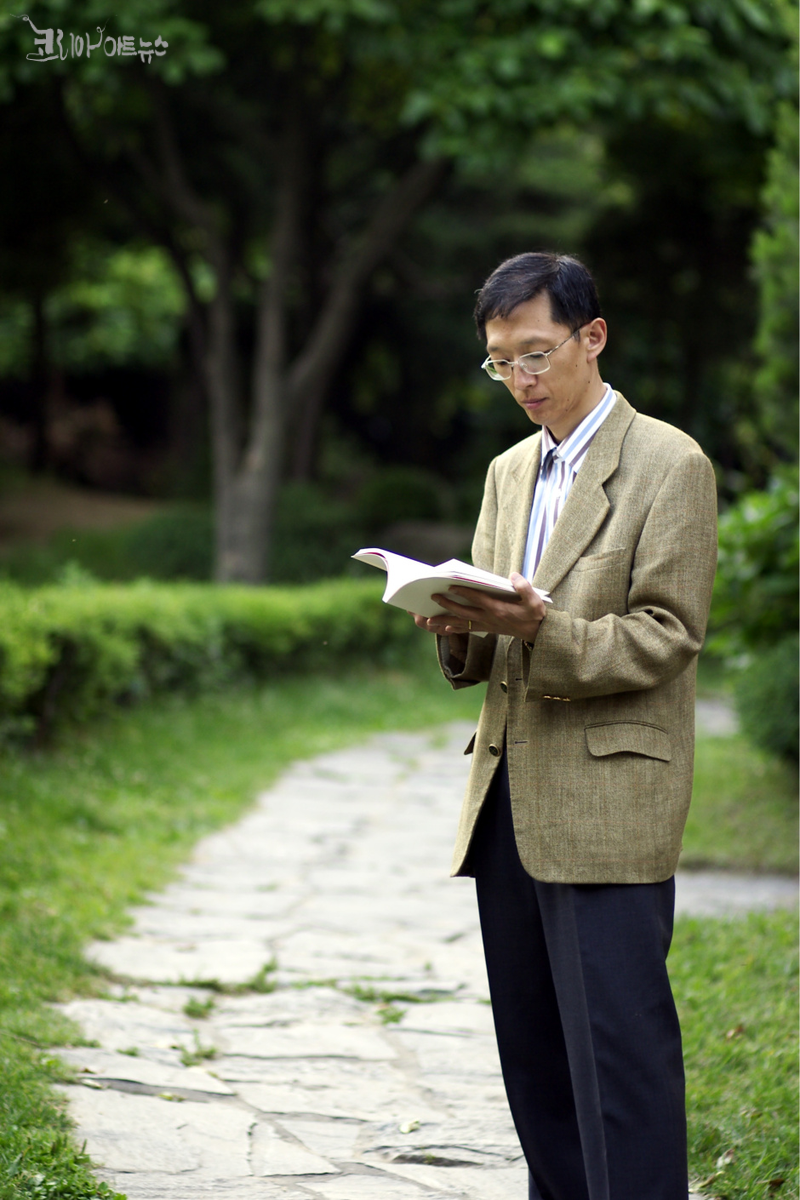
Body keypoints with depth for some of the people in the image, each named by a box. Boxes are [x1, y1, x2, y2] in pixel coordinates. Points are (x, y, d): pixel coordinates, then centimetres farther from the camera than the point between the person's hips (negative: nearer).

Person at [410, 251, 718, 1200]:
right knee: (533, 1050, 10)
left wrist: (541, 629, -23)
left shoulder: (668, 465, -3)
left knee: (617, 1043, -10)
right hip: (509, 801, 7)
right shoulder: (510, 473, 19)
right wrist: (458, 629, -4)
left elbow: (666, 635, -9)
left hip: (607, 807, -7)